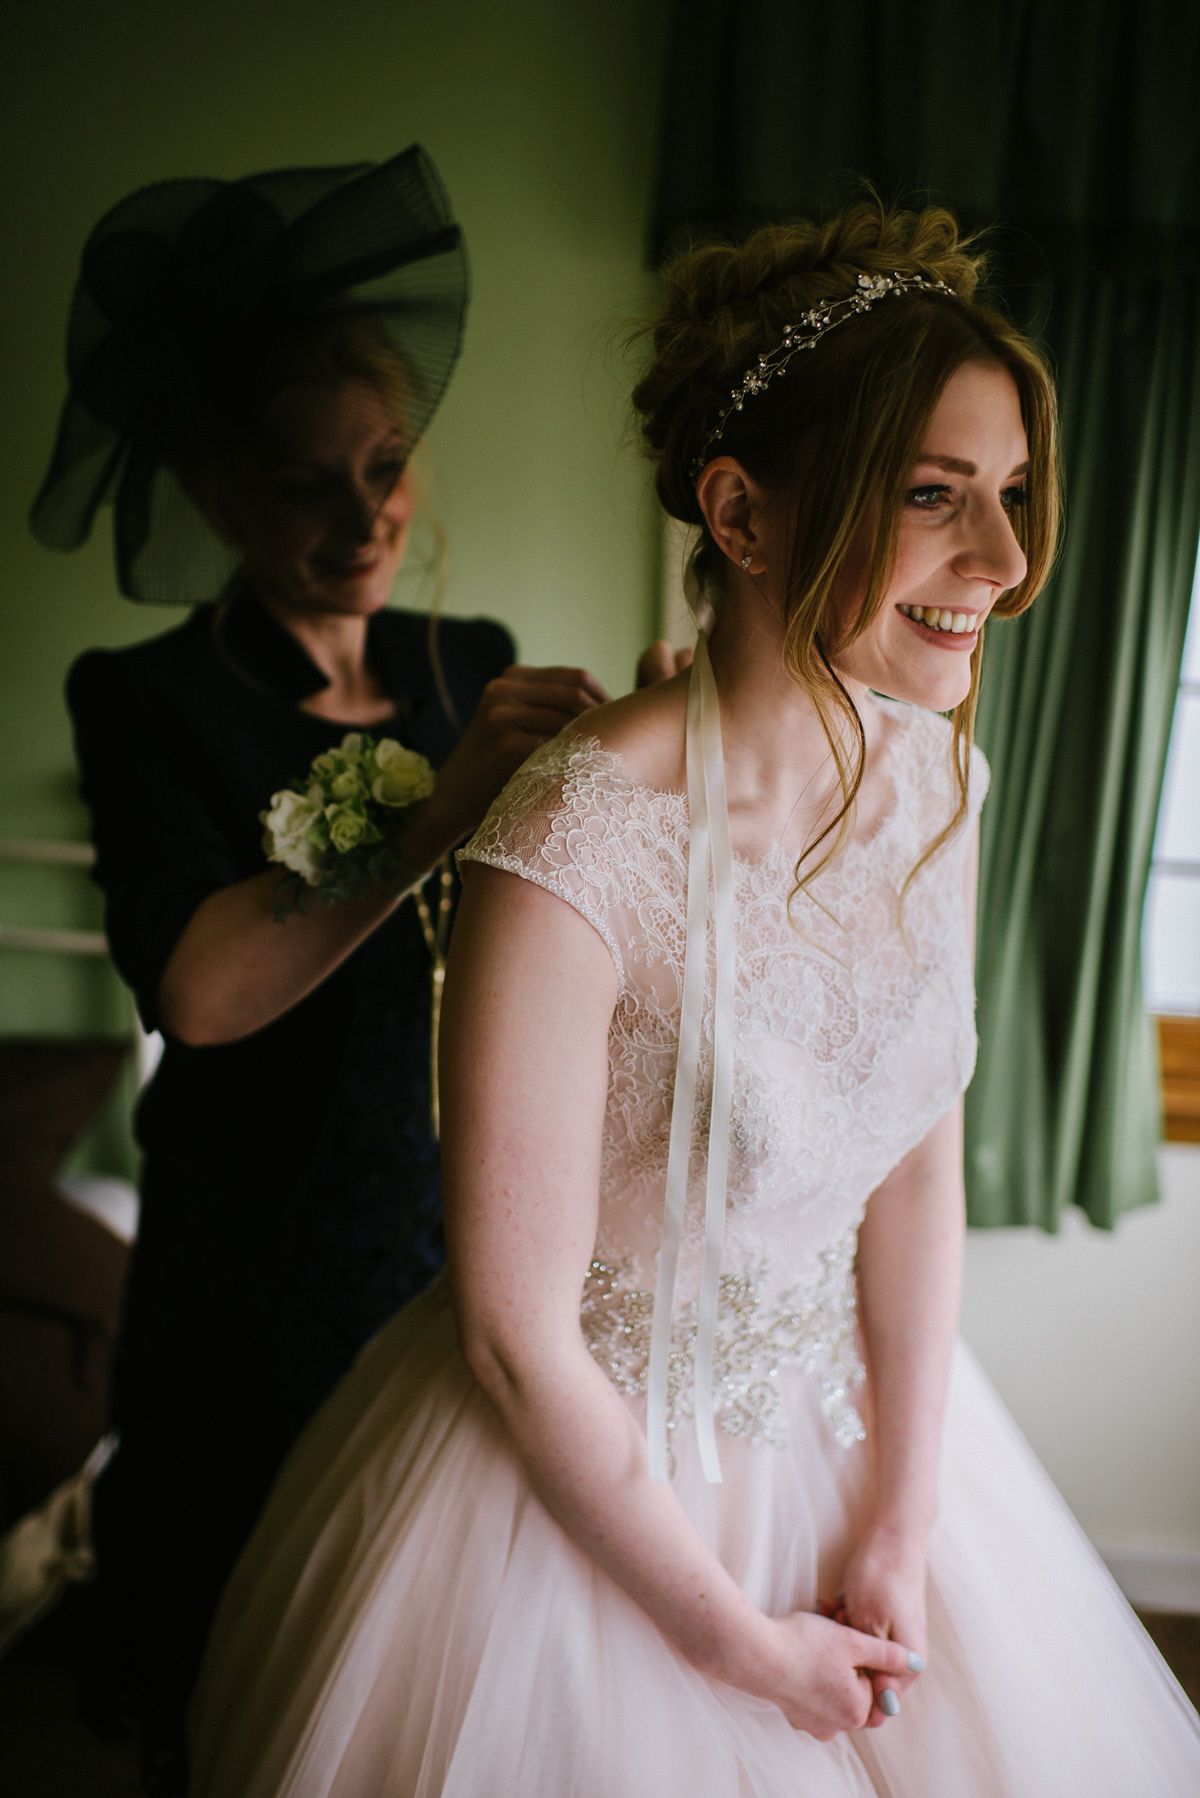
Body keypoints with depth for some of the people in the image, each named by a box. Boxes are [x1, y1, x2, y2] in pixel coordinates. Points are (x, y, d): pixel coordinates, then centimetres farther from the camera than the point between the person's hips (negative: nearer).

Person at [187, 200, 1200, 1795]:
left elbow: (919, 1160, -1)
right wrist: (735, 1643, -11)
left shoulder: (935, 777, -8)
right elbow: (515, 1336, -22)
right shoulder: (582, 855, -30)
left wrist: (902, 1529, -2)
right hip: (583, 1477, -6)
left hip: (847, 1422, 6)